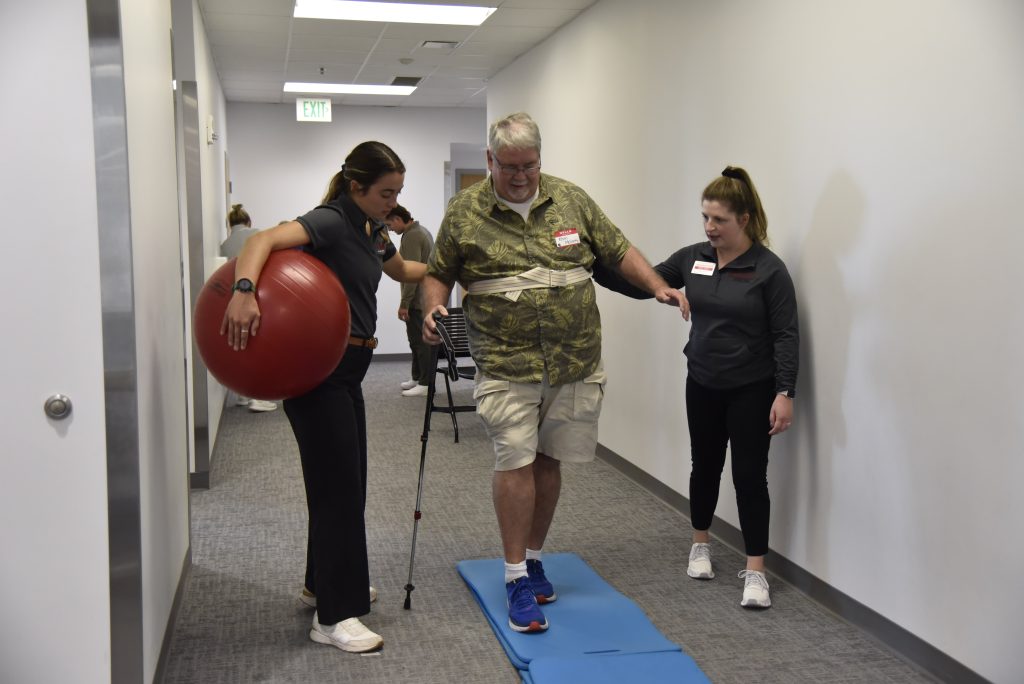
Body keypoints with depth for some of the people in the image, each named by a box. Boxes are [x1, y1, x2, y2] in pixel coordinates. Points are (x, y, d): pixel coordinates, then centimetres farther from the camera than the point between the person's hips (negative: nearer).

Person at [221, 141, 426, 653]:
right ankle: (334, 617, 2)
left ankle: (324, 582, 36)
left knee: (347, 481, 18)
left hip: (347, 370, 9)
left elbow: (402, 271, 34)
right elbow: (264, 240, -34)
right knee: (338, 487, -7)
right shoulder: (330, 222, -15)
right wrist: (244, 289, -51)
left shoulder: (372, 232, 12)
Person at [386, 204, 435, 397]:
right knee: (417, 339, 16)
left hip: (418, 300, -10)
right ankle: (417, 377, 25)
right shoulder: (421, 231, 15)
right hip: (424, 298, 10)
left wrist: (404, 303, -20)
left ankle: (426, 384, -2)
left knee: (421, 341, -6)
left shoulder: (412, 237, -17)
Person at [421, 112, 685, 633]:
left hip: (575, 363, 3)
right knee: (515, 463, -7)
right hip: (507, 365, -3)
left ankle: (533, 558, 27)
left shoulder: (571, 200, 7)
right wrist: (433, 307, -11)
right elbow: (438, 273, 9)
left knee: (548, 460, 10)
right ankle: (516, 577, 5)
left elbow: (617, 250, 12)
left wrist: (657, 286, 0)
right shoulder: (463, 212, 1)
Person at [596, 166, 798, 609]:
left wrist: (785, 393, -18)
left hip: (752, 390, -4)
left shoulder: (768, 269, -13)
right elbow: (641, 284, 4)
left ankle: (755, 571, 7)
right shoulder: (692, 259, 1)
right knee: (705, 466, 17)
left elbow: (785, 335, -13)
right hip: (703, 385, 5)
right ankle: (700, 545, 36)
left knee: (749, 475, -2)